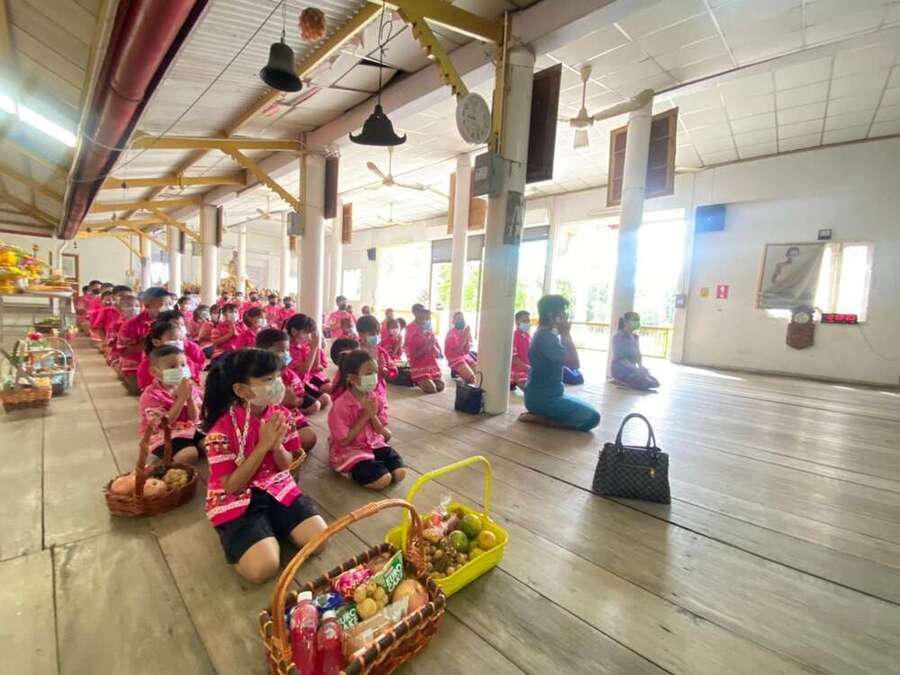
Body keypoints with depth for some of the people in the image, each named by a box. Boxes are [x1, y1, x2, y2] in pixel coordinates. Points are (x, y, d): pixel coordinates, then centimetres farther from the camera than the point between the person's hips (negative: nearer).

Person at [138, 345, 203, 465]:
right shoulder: (151, 394, -13)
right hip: (163, 436, -5)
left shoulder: (189, 387, 1)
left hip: (189, 429, 5)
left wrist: (190, 398, -18)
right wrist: (181, 398, -25)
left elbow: (194, 419, -2)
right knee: (189, 455, -28)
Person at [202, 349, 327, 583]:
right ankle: (236, 537, 9)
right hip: (237, 502, -4)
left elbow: (285, 465, 2)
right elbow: (232, 486, -17)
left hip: (278, 489, 4)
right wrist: (263, 446, -27)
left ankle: (271, 526, 12)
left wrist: (276, 445, -21)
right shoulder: (222, 428, -21)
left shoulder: (281, 414, -7)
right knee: (263, 568, -22)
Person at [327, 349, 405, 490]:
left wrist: (373, 416, -21)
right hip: (349, 451, -5)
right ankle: (354, 471, 3)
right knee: (383, 480, -22)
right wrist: (365, 416, -21)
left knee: (400, 473, -13)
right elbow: (344, 441, -19)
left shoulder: (375, 399, -3)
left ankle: (373, 463, 9)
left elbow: (383, 433, -1)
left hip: (374, 444, 6)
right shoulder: (341, 405, -21)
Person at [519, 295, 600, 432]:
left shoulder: (545, 334, 10)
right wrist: (566, 334, -13)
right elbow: (574, 363, -23)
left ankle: (540, 414, 10)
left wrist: (564, 335, 4)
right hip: (542, 398, -10)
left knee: (587, 410, 21)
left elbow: (567, 360, 14)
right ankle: (539, 418, -6)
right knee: (592, 417, -12)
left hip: (547, 394, 10)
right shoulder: (546, 337, -21)